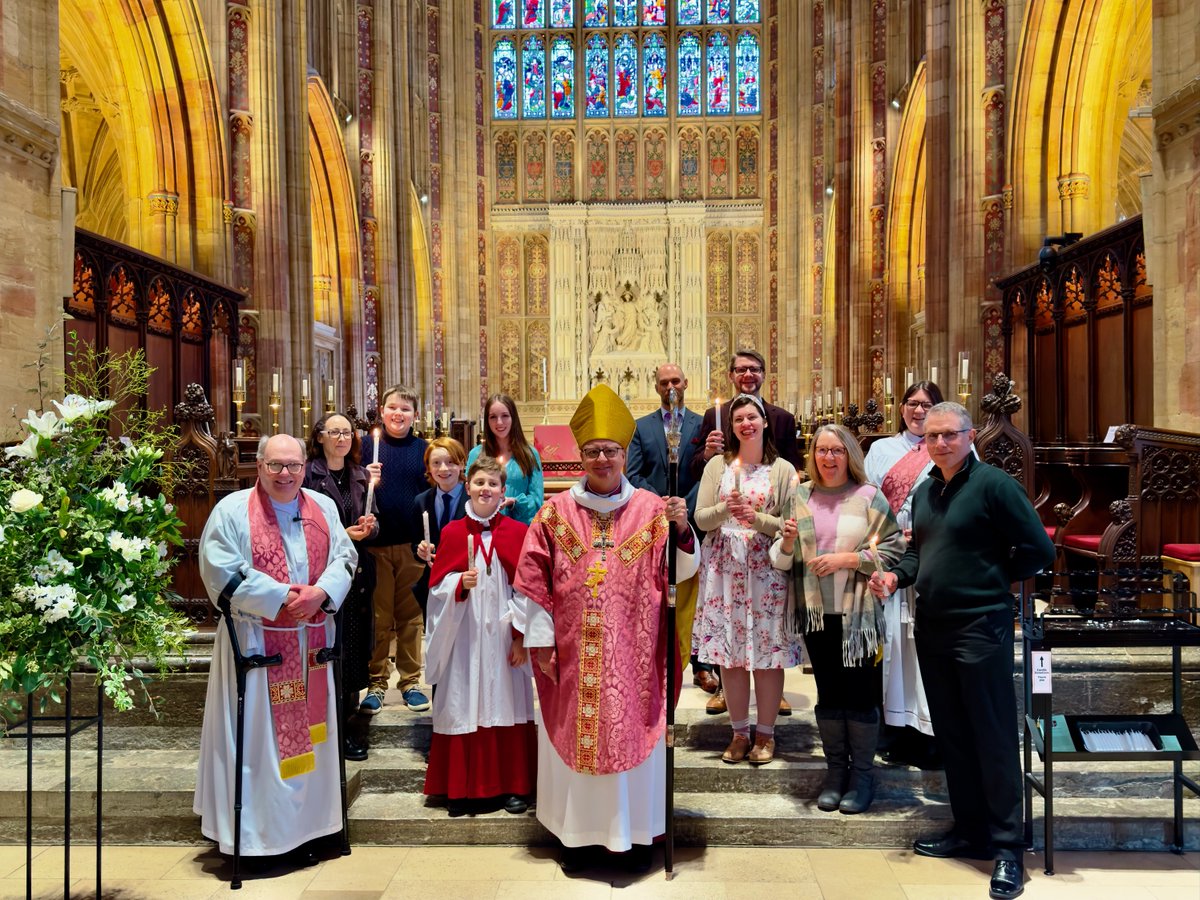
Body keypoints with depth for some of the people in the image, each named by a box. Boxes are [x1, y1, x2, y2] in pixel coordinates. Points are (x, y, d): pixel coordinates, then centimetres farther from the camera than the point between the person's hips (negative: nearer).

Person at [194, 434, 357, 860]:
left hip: (312, 642, 4)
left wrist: (321, 592, -13)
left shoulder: (324, 507, 8)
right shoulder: (232, 510, -5)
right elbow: (221, 571, -13)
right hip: (256, 642, -4)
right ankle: (253, 829, 14)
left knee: (308, 729, 11)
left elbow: (345, 556, 6)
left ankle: (304, 824, 24)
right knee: (257, 734, 2)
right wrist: (281, 597, -17)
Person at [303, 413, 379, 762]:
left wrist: (368, 527, -6)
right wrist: (342, 535, -15)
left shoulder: (360, 476, 13)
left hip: (358, 573, 5)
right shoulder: (308, 475, -4)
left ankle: (350, 718, 23)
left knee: (355, 648, 8)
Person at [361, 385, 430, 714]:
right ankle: (376, 683, 17)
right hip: (376, 545, -1)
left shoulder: (422, 449, 6)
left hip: (412, 545, 1)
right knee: (378, 618, 6)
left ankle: (410, 681, 20)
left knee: (410, 617, 9)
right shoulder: (368, 445, 4)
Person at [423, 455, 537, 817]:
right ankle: (462, 787, 18)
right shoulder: (452, 532, 2)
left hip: (503, 634, 0)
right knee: (464, 707, 5)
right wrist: (460, 583, -17)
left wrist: (522, 636, -5)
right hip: (464, 635, 0)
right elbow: (437, 586, 3)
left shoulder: (517, 532, 0)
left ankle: (510, 786, 19)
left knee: (506, 704, 6)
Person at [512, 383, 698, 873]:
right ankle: (576, 831, 28)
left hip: (632, 653, -1)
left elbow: (678, 571, -7)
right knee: (573, 735, 10)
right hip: (571, 653, 1)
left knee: (632, 733, 8)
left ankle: (635, 830, 27)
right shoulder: (556, 511, 1)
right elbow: (533, 580, 1)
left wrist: (681, 529, -25)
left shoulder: (651, 508, 0)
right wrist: (540, 640, -3)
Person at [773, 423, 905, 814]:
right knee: (828, 692, 10)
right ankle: (835, 771, 23)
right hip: (815, 612, 3)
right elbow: (782, 560, 12)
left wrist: (847, 558, -15)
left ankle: (863, 774, 17)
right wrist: (788, 541, -10)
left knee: (859, 692, 2)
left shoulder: (869, 496, -1)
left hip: (858, 613, -3)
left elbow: (894, 549, -6)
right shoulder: (800, 496, 8)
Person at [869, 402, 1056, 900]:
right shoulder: (924, 492, 12)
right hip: (931, 626, 8)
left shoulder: (993, 484, -11)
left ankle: (1007, 846, 12)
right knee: (950, 734, 16)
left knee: (993, 738, 1)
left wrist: (993, 579, -4)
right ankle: (969, 830, 29)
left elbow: (1038, 548, -12)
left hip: (981, 627, -8)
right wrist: (897, 575, 2)